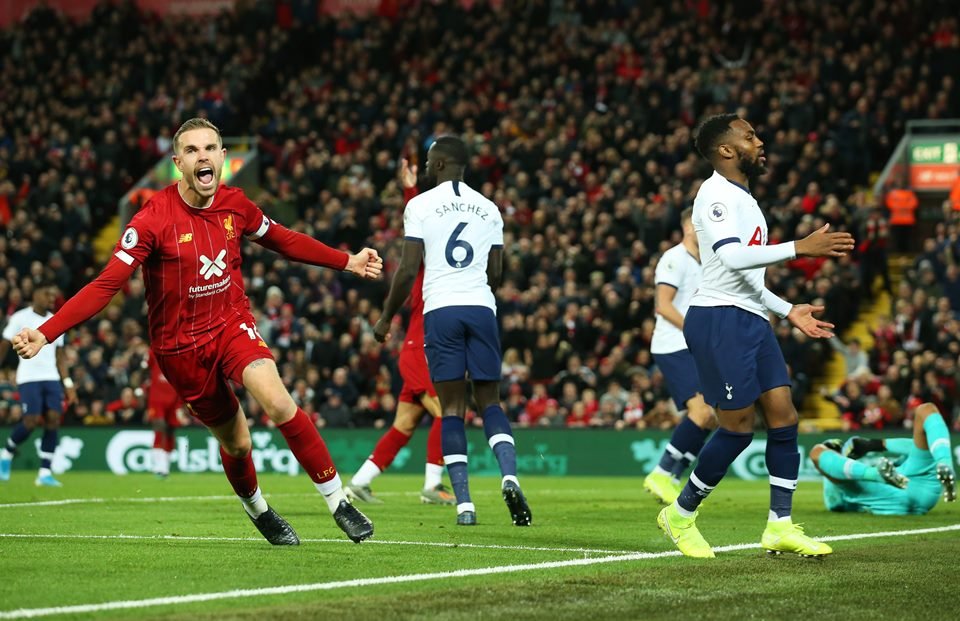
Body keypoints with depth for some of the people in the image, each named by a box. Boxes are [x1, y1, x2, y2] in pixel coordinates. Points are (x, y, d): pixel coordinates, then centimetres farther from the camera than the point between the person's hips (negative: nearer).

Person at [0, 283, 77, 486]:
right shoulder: (20, 318, -1)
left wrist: (68, 383, 10)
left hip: (51, 378, 5)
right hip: (28, 378, -5)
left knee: (53, 419, -10)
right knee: (32, 420, -15)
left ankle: (45, 473, -7)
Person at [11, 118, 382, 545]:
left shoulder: (235, 205, -5)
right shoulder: (154, 218, -19)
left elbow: (282, 240, 15)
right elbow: (106, 284, -22)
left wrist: (348, 262, 18)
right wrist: (43, 334, -32)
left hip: (232, 324, 2)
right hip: (180, 345, -2)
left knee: (278, 402, -25)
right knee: (235, 443, 6)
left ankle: (337, 501, -13)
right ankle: (257, 510, 39)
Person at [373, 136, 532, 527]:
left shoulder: (420, 205, 1)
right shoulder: (488, 209, 13)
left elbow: (408, 270, -3)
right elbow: (496, 274, 15)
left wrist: (386, 317, 7)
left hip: (440, 309, -2)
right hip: (481, 308, 2)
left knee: (452, 407, 1)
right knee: (489, 401, 9)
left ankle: (464, 503, -5)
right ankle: (509, 476, -16)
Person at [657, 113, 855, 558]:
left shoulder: (744, 199, 22)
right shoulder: (716, 193, -10)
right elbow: (732, 257, -26)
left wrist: (788, 311, 22)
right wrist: (798, 248, -29)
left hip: (750, 320, 10)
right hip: (717, 319, -9)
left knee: (783, 415, 1)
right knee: (739, 425, -8)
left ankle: (781, 526, 3)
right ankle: (680, 516, 7)